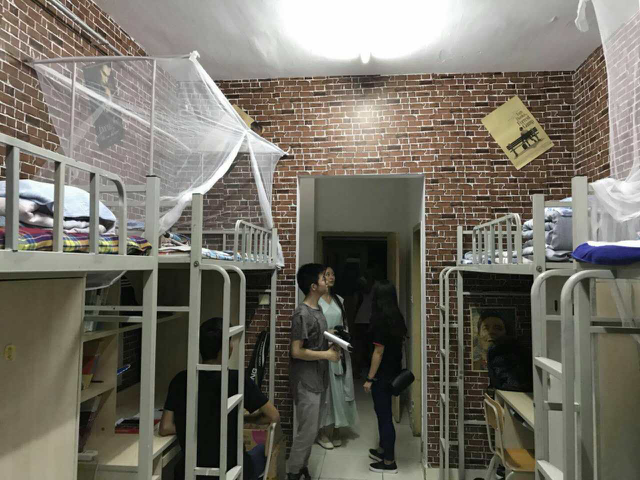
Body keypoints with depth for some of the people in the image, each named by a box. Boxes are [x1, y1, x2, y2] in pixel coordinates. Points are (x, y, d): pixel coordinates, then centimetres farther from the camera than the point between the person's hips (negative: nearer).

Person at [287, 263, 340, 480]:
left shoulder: (317, 310, 9)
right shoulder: (302, 314, -21)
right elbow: (297, 351, -22)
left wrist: (332, 345, 3)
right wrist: (326, 354, -17)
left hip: (318, 380, 9)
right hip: (306, 382, -9)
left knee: (312, 429, 17)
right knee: (307, 430, 1)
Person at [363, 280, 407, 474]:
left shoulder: (381, 319, -21)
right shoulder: (397, 317, 3)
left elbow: (379, 352, -21)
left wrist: (369, 378, -14)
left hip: (382, 375, -8)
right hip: (393, 372, 8)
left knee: (384, 415, 3)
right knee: (384, 413, 22)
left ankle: (389, 462, 15)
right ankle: (383, 450, 37)